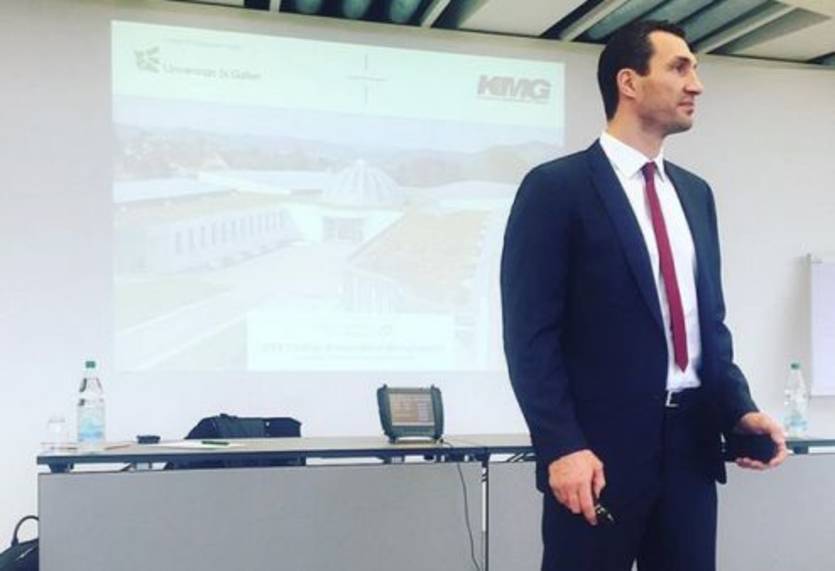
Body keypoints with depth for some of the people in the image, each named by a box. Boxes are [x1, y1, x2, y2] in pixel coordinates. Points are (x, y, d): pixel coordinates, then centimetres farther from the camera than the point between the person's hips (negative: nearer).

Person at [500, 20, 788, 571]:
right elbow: (530, 332, -11)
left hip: (691, 442, 6)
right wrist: (561, 445, -17)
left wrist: (739, 408, 3)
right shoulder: (556, 187, -6)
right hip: (600, 447, -6)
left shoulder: (695, 192, 15)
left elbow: (711, 320, 17)